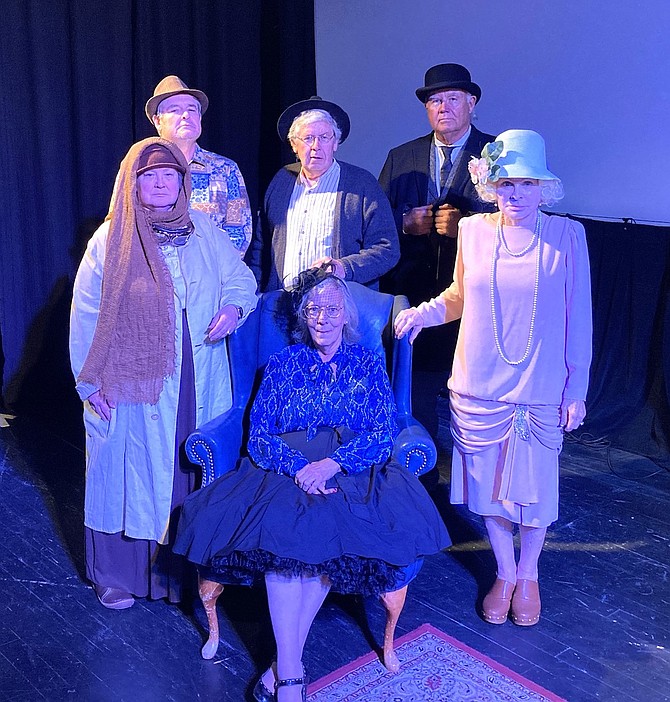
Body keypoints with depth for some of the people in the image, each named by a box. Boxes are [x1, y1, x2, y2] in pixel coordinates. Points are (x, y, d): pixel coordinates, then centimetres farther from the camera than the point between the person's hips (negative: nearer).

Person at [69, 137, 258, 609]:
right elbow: (85, 317, -2)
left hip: (197, 384, 3)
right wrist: (90, 382, -6)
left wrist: (234, 309, -8)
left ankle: (188, 567, 28)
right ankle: (117, 575, 26)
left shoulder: (205, 232, 6)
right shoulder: (110, 240, -2)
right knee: (129, 473, 8)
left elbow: (241, 279, 14)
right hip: (132, 384, -2)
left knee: (193, 471, 9)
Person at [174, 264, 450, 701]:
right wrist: (299, 468, -17)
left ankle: (284, 665, -24)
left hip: (354, 470, 0)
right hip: (287, 469, 1)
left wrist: (333, 463, -17)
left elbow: (384, 434, 2)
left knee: (334, 527, -34)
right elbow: (259, 434, 5)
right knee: (280, 529, -33)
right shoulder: (284, 363, 16)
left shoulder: (368, 363, 15)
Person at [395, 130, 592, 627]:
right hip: (480, 386, 2)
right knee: (489, 484, 13)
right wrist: (426, 311, -6)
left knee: (534, 487, 11)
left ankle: (528, 575, 37)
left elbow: (578, 317, -2)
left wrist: (576, 389, -3)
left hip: (541, 390, -2)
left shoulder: (566, 235, -6)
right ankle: (505, 573, 36)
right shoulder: (473, 230, -1)